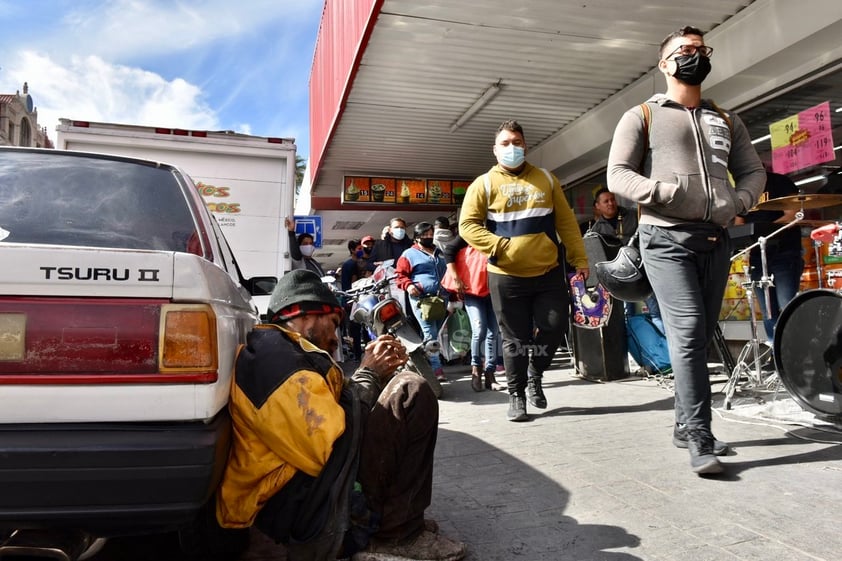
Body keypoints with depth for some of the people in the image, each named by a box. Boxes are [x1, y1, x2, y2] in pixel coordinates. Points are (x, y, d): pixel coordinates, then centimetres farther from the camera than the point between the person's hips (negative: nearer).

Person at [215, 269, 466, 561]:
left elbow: (338, 409, 17)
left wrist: (377, 374, 4)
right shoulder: (278, 357, -19)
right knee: (412, 394, -16)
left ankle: (367, 518, 9)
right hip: (296, 508, -11)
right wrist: (369, 374, -10)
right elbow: (333, 445, -24)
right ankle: (397, 532, -4)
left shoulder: (279, 352, 14)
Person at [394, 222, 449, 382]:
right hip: (421, 298, -6)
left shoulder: (440, 252, 22)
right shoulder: (409, 254, 4)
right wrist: (408, 285, -17)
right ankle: (436, 368, -10)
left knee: (438, 333, 7)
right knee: (430, 334, -11)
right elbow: (400, 275, 1)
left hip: (441, 298, 6)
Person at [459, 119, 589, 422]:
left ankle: (534, 374, 31)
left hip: (549, 272, 3)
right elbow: (467, 225, -5)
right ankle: (516, 395, 21)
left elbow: (566, 221, 10)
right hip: (506, 277, -2)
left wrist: (580, 259, 4)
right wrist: (500, 246, -18)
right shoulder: (484, 184, 1)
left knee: (554, 328, 3)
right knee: (515, 339, 4)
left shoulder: (546, 179, 12)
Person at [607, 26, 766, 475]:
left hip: (715, 239, 5)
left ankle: (686, 426, 19)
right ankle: (699, 438, -11)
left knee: (700, 337, 8)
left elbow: (753, 171, 17)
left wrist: (738, 202, -5)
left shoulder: (727, 122, 23)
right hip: (666, 238, -5)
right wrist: (663, 192, -18)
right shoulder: (641, 117, 9)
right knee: (688, 332, -16)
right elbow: (617, 175, -1)